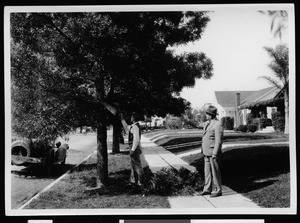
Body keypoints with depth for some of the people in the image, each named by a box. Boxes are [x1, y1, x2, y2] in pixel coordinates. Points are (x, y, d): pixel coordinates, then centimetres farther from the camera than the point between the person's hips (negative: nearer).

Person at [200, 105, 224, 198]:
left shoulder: (218, 125, -15)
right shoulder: (207, 123, 13)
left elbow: (218, 141, -18)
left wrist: (215, 153, -21)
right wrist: (203, 150, 18)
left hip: (213, 152, -9)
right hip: (206, 152, 9)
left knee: (215, 171, -2)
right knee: (207, 171, 12)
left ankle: (218, 190, 7)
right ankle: (207, 189, 20)